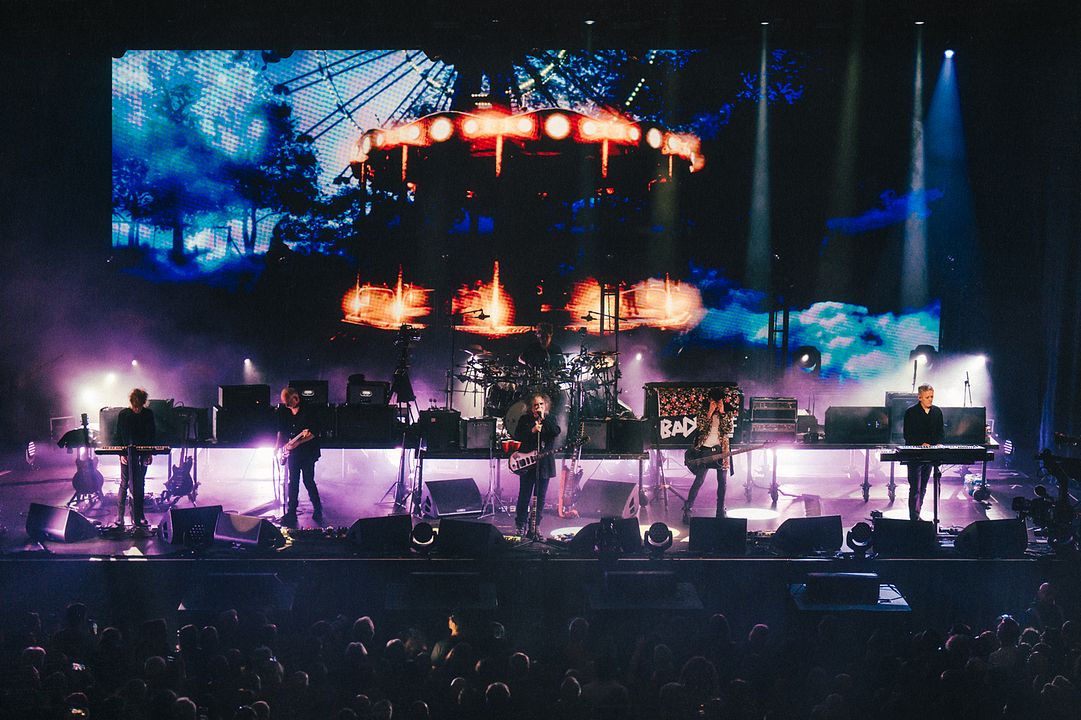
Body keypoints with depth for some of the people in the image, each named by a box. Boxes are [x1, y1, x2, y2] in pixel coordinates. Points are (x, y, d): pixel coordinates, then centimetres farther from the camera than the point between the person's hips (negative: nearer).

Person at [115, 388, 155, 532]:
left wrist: (150, 453, 4)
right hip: (127, 455, -3)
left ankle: (138, 517, 16)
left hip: (143, 455, 3)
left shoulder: (148, 414, 3)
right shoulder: (123, 415, -4)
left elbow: (152, 435, 10)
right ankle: (119, 518, 3)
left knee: (140, 486, 8)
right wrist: (121, 454, -8)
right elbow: (119, 436, 0)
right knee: (125, 484, -3)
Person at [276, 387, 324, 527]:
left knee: (308, 481, -6)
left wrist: (298, 442, -24)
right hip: (292, 452, 6)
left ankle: (318, 511, 7)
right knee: (293, 483, 8)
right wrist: (278, 445, 7)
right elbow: (281, 430, 17)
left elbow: (315, 432, -17)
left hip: (307, 451, -6)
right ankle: (291, 513, 14)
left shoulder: (309, 410, -15)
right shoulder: (284, 411, 3)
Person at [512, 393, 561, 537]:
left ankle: (535, 525, 10)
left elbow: (556, 432, -9)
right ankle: (521, 526, 6)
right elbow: (517, 436, -3)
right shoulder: (525, 419, 5)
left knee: (540, 496, 3)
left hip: (544, 463, 2)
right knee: (524, 495, -1)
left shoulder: (550, 419, 10)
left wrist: (543, 418, -12)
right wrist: (532, 431, -15)